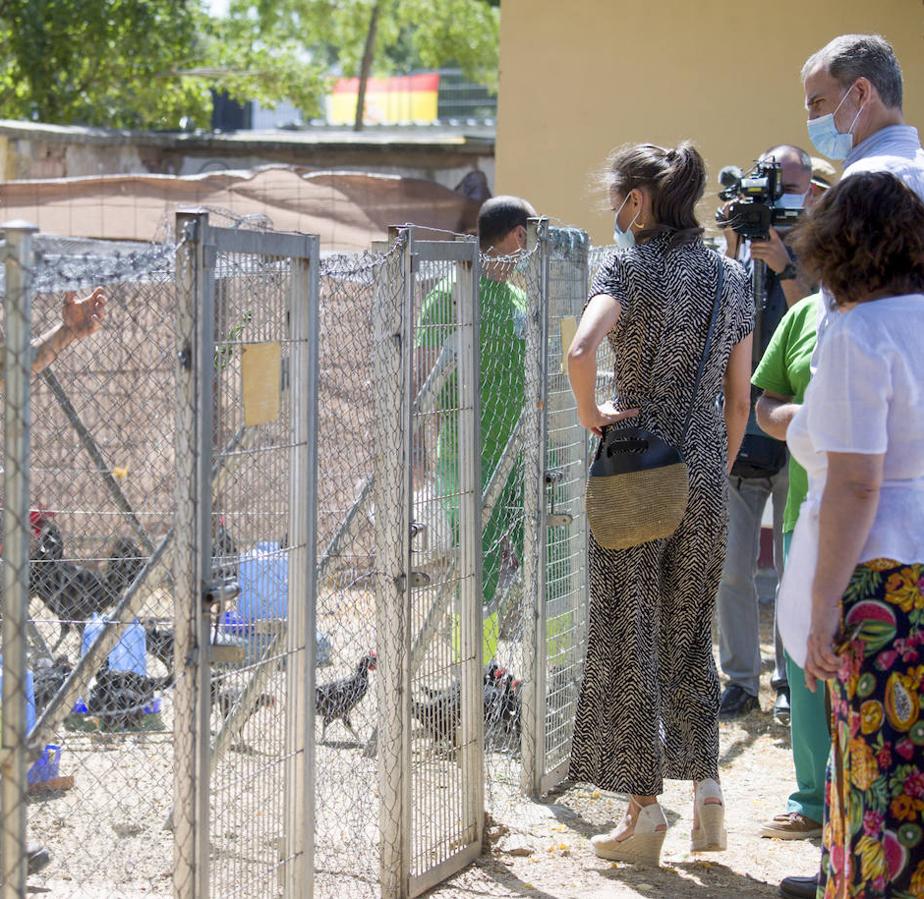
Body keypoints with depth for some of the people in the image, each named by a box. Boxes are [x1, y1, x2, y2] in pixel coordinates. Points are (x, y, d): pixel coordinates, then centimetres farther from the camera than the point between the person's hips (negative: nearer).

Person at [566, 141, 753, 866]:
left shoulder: (629, 267, -9)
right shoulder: (732, 277, 7)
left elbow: (581, 350, -29)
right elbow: (739, 400, 10)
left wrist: (591, 414, -12)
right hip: (705, 472, 5)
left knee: (629, 634, 3)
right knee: (691, 632, 17)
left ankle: (645, 807, 4)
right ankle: (706, 784, 11)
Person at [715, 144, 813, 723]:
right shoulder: (740, 250, 7)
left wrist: (784, 269, -22)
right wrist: (733, 248, -13)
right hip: (739, 430, 2)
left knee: (797, 569, 4)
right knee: (732, 566, 2)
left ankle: (791, 679, 16)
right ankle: (741, 679, 12)